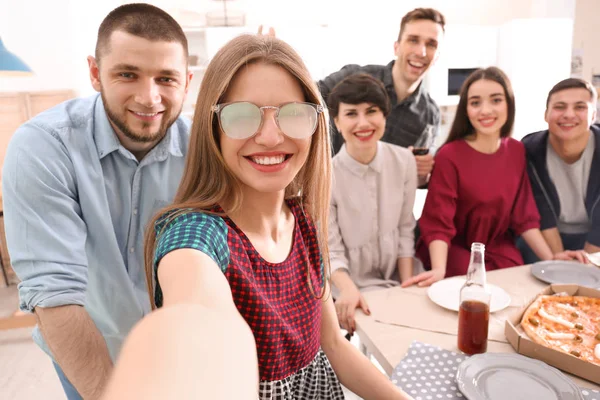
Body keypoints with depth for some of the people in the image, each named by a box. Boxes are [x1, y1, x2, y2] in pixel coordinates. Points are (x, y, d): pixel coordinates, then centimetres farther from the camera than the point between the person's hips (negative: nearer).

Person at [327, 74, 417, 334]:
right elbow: (331, 252, -15)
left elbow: (405, 229, 0)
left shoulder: (404, 161, -7)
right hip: (354, 287, -3)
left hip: (395, 279, 4)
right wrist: (349, 290, -32)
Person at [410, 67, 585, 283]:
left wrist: (550, 257, -4)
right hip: (455, 251, -4)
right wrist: (439, 269, -33)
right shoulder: (449, 155, -18)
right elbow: (438, 223, -20)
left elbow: (524, 215, 4)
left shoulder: (517, 151, -1)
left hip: (500, 250, 5)